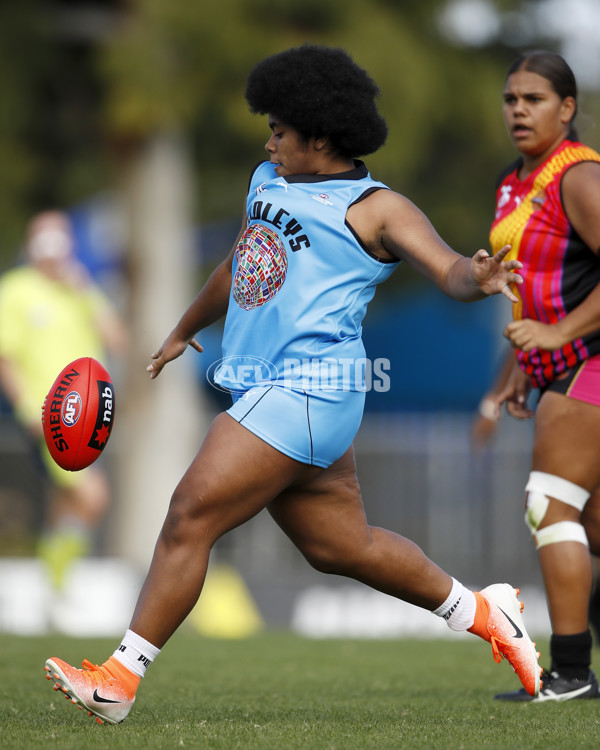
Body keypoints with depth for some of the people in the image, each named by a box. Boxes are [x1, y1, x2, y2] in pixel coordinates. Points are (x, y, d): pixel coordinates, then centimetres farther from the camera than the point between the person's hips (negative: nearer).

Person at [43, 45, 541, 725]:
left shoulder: (375, 208, -6)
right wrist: (183, 330, 46)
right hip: (267, 393, 9)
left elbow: (449, 269, -16)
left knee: (190, 517, -14)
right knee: (342, 547, 15)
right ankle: (483, 612, 31)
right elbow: (239, 266, 34)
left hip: (307, 389, -9)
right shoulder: (268, 181, 17)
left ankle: (119, 679, -11)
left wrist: (475, 280, -40)